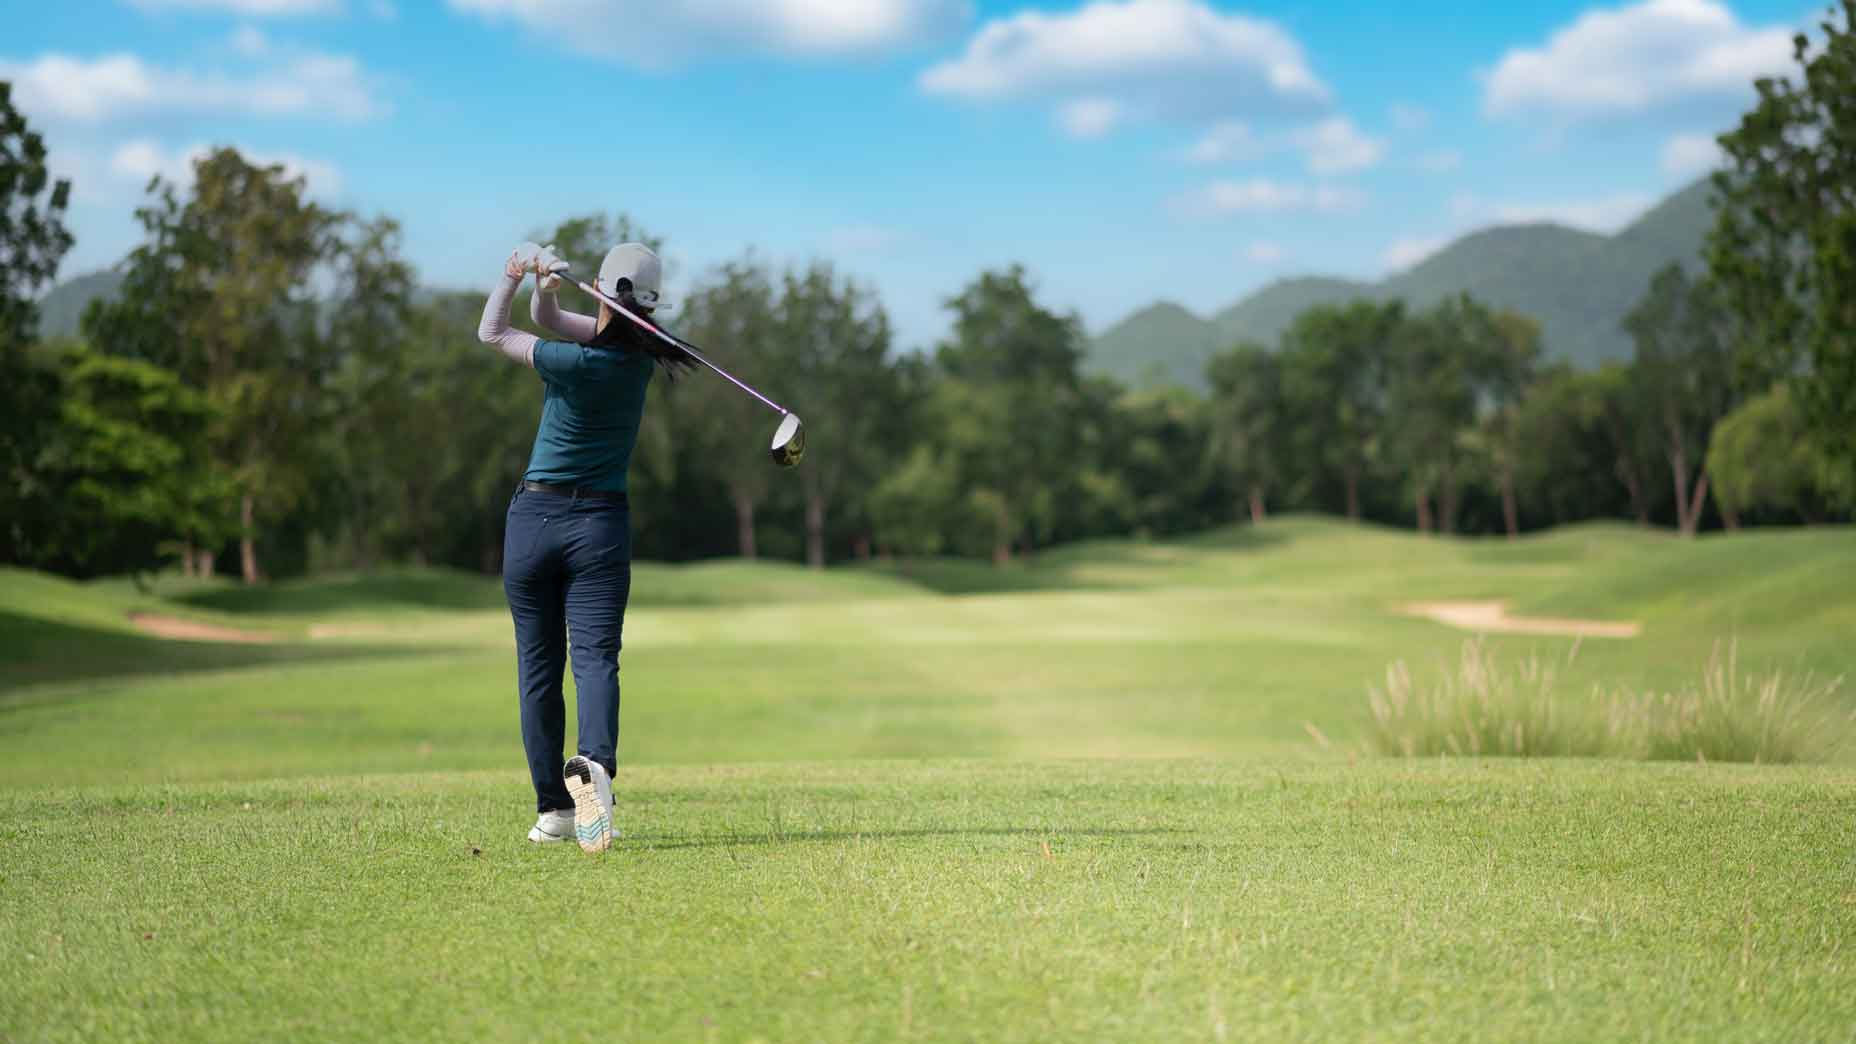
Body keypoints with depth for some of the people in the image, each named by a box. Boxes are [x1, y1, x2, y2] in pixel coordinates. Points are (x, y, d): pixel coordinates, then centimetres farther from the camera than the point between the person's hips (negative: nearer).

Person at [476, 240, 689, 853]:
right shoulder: (641, 350, -2)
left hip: (534, 517, -2)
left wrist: (516, 272, 3)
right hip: (601, 525, 3)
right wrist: (546, 284, -10)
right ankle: (595, 764, -36)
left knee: (538, 665, 8)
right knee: (595, 656, -7)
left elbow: (492, 332, 0)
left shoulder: (578, 363, -16)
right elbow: (546, 318, 7)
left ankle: (553, 809, 12)